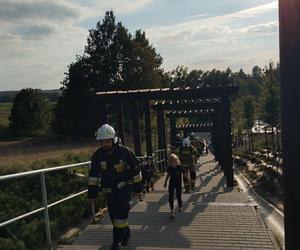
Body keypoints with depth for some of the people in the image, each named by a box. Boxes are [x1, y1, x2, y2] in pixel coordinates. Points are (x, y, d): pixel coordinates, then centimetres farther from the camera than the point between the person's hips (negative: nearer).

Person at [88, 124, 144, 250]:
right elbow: (93, 175, -1)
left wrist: (137, 187, 0)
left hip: (124, 187, -4)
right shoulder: (97, 155, -8)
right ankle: (126, 232, 36)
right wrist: (92, 193, -2)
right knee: (113, 215, 10)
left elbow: (135, 170, -6)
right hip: (109, 190, 4)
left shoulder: (124, 152, -16)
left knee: (121, 213, -11)